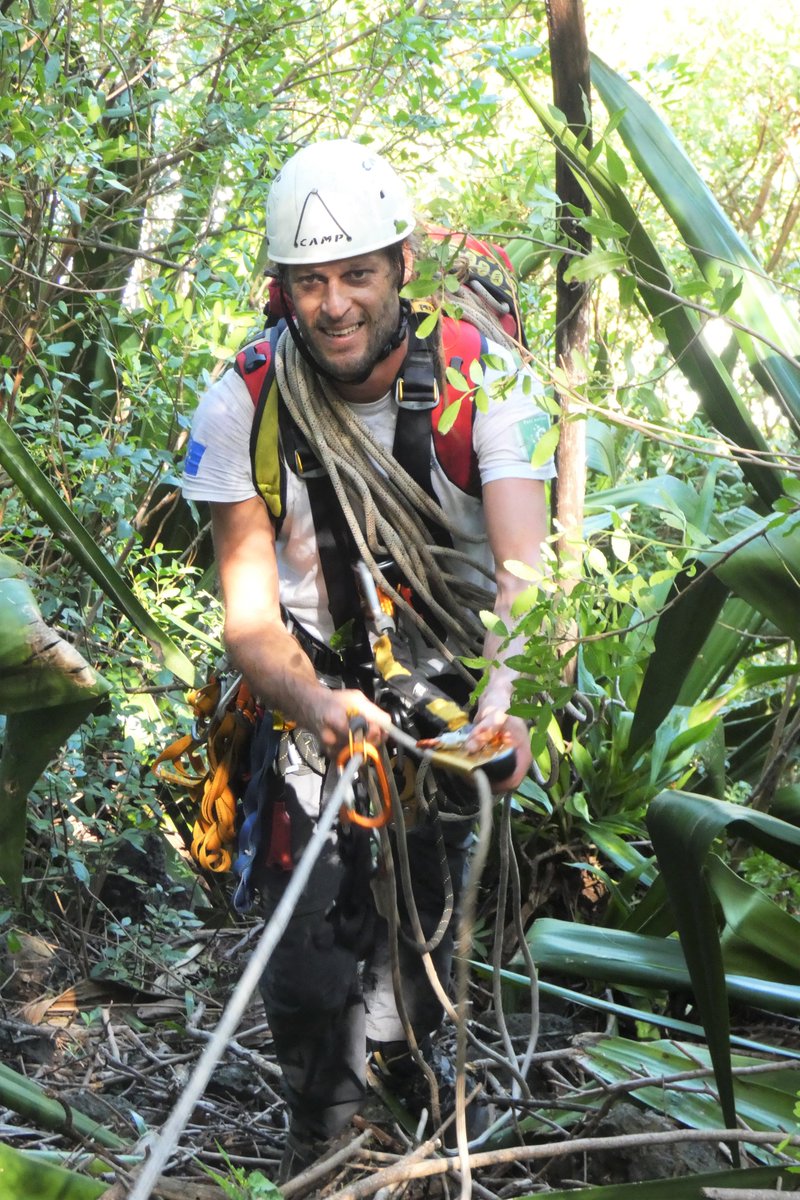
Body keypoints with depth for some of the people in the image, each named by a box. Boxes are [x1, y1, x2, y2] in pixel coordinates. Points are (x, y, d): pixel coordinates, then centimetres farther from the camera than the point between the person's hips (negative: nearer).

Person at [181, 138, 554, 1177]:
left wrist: (505, 700, -48)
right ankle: (322, 1146, 15)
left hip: (454, 679, 1)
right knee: (310, 974, -11)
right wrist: (313, 704, -40)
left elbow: (524, 571, -27)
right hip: (317, 684, 0)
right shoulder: (243, 407, -15)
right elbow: (249, 613, -18)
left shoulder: (483, 380, -17)